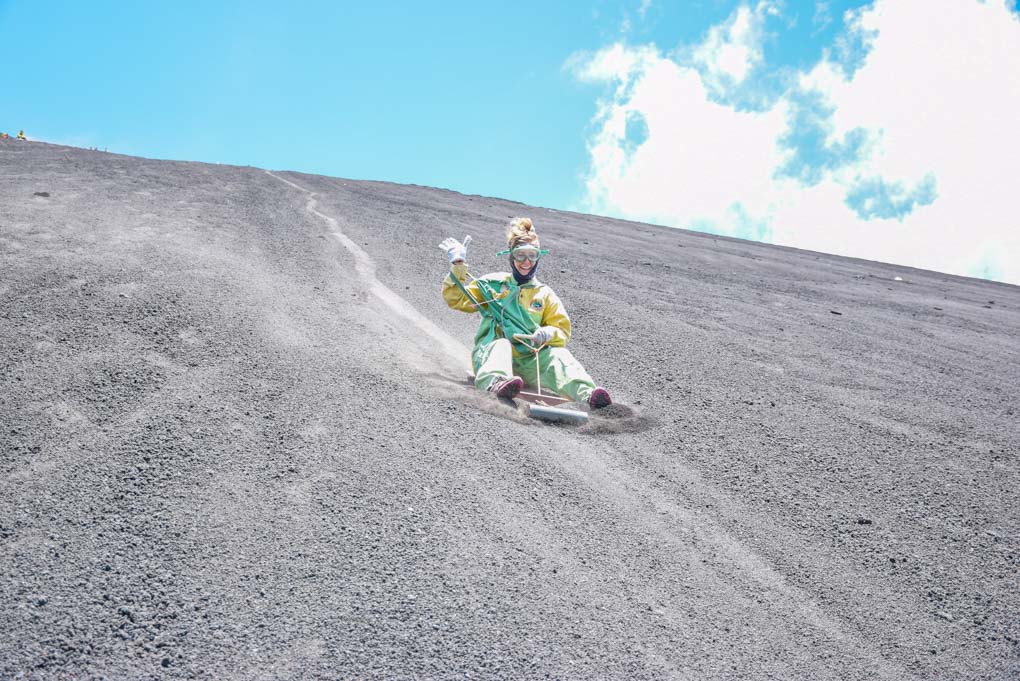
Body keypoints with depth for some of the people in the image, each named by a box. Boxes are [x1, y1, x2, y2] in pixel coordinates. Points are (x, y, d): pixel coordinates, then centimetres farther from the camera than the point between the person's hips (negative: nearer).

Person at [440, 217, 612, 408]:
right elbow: (456, 299, 14)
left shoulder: (545, 294, 18)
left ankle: (587, 393, -54)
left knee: (558, 354, -28)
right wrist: (458, 266, 2)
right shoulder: (493, 284, 16)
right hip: (491, 353, -1)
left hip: (529, 360, 1)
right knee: (501, 344, -36)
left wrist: (548, 333, -13)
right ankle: (496, 383, -68)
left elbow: (562, 331, 11)